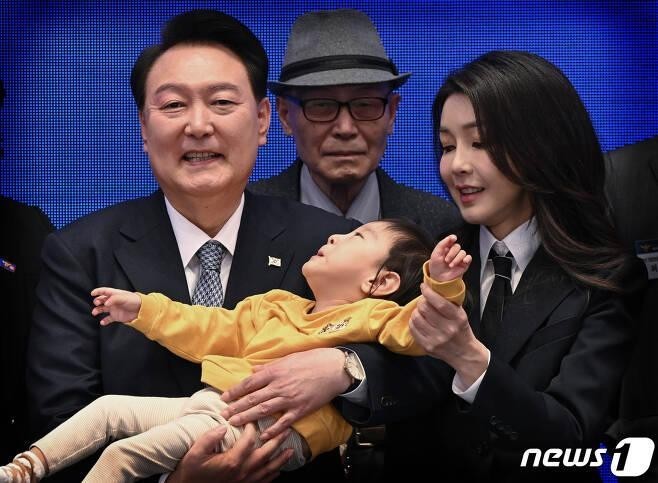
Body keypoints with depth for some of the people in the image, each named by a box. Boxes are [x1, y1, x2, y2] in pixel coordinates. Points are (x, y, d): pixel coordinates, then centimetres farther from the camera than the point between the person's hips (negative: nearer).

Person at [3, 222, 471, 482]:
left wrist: (441, 287, -34)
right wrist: (143, 309, 29)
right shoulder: (275, 305, 24)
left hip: (271, 425, -9)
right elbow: (211, 330, 28)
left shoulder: (372, 316, 1)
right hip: (213, 402, 9)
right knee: (108, 408, 10)